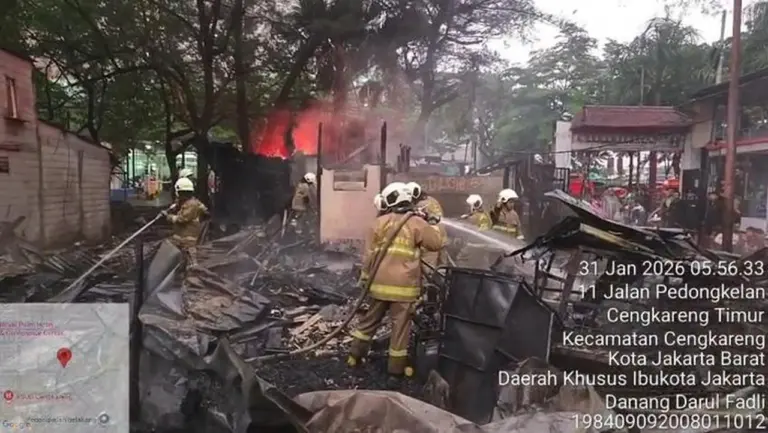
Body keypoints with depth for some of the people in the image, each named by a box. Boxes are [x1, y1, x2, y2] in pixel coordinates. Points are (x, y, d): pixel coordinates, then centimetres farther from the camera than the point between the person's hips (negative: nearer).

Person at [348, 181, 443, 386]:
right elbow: (437, 244, 5)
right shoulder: (417, 223, -3)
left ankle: (355, 355, 31)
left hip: (380, 283, 3)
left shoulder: (380, 222, 4)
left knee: (370, 320, 21)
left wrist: (365, 276, 16)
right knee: (400, 328, 5)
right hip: (404, 286, -3)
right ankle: (395, 372, 10)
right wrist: (427, 224, 16)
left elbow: (368, 253, 6)